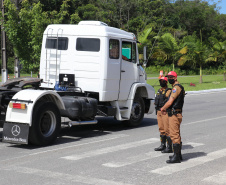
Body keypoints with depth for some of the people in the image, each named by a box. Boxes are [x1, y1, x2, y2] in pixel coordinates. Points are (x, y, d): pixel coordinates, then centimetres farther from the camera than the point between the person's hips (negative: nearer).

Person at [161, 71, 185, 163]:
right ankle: (178, 154, 24)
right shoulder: (176, 87, 18)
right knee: (176, 135, 16)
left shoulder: (176, 87, -15)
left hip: (174, 115, -11)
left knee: (174, 135, -9)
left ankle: (176, 157, -8)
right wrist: (165, 108, 13)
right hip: (176, 114, 11)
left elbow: (170, 102, -19)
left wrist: (163, 108, -2)